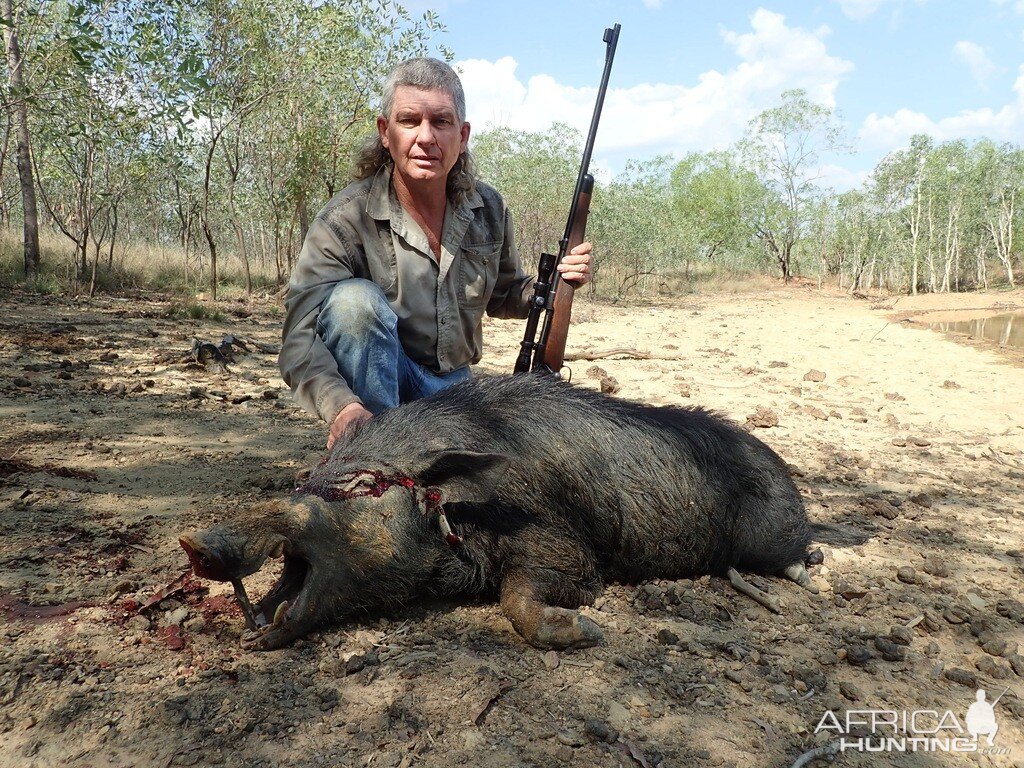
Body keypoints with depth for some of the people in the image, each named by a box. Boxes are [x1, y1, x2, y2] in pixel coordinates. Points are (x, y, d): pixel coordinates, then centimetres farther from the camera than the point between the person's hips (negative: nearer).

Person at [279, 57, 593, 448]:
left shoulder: (488, 210, -5)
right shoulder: (344, 220, -20)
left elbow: (502, 297, 13)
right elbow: (299, 339, -28)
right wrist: (343, 406, -48)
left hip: (452, 384, 4)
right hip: (376, 377, -4)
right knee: (355, 298, -32)